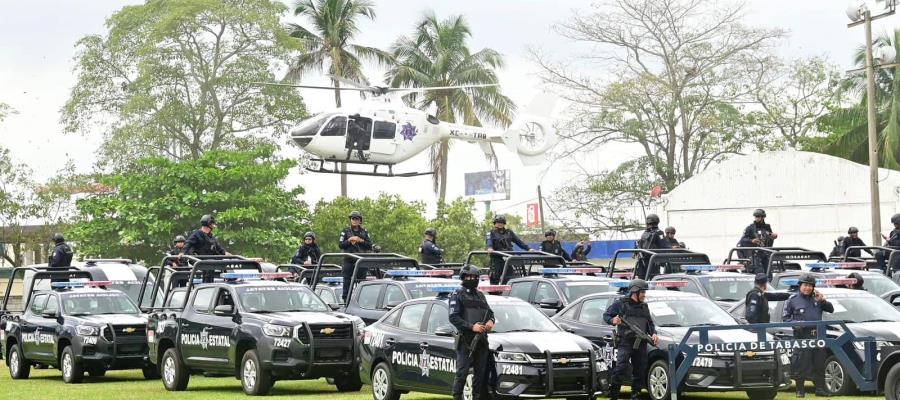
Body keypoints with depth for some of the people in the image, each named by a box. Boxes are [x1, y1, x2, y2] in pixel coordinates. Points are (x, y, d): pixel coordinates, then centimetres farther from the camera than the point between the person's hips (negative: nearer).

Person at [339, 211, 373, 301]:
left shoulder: (364, 232, 12)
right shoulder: (345, 231, 8)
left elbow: (370, 246, 6)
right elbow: (340, 245, 1)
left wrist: (361, 241, -8)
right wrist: (349, 240, -11)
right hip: (349, 259, -1)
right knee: (347, 280, -3)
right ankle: (345, 299, 1)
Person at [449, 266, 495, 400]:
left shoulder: (480, 295, 21)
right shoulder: (457, 295, 0)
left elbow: (490, 311, 28)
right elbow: (453, 317, -9)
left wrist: (491, 321, 3)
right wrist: (471, 326, -18)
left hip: (481, 340, 6)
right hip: (466, 340, -6)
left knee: (481, 372, 8)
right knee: (462, 372, -7)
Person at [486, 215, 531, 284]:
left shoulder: (509, 233, 18)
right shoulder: (492, 233, 7)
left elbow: (518, 241, 15)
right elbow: (489, 241, -13)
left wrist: (528, 249, 4)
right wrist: (490, 248, -35)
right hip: (496, 258, -3)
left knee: (507, 279, 0)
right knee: (495, 278, -6)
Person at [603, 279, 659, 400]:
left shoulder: (644, 307, 21)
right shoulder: (621, 303, 2)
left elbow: (650, 323, 26)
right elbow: (606, 315, 3)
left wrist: (653, 333, 7)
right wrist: (612, 320, -18)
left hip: (641, 344, 6)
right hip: (625, 342, -6)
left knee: (640, 370, 7)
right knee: (620, 367, -16)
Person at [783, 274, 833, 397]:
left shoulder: (817, 298, 12)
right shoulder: (793, 299, 2)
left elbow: (831, 309, 11)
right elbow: (785, 317, 4)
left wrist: (822, 301, -6)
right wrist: (795, 323, -15)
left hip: (817, 336, 4)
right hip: (802, 335, -4)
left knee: (819, 363, 8)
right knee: (801, 364, -5)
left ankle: (820, 388, 16)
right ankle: (800, 390, 1)